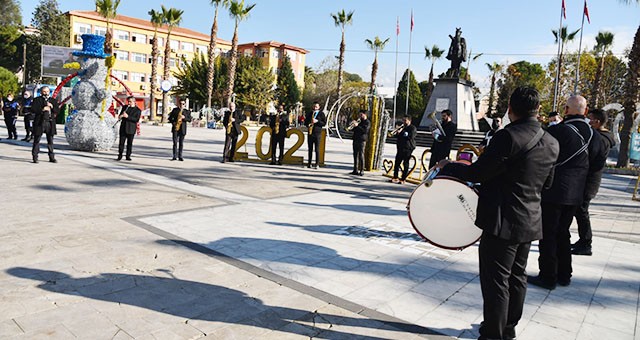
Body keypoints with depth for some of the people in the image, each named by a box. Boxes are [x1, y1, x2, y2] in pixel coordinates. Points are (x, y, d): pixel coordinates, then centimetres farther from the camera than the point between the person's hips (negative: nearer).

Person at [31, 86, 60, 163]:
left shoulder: (53, 100, 15)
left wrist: (52, 107, -9)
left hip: (50, 122, 3)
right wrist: (42, 109, -16)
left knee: (50, 141, 7)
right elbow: (33, 109, -6)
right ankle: (35, 157, 5)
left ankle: (52, 157, 12)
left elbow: (58, 110, 7)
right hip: (40, 122, -3)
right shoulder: (37, 100, 5)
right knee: (37, 140, 0)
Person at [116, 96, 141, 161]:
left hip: (131, 130, -3)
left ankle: (128, 156, 13)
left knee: (130, 143, 4)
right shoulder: (125, 107, 11)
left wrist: (127, 116, -21)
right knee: (121, 142, 0)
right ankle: (120, 156, 7)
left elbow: (136, 120, -11)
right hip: (123, 128, 3)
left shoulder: (137, 110, -1)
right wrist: (120, 116, -8)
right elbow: (120, 115, 17)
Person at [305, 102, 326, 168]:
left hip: (317, 133, -4)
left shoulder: (321, 114, 3)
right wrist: (308, 124, -1)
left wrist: (317, 121, -15)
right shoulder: (310, 113, 15)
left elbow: (324, 123, -2)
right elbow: (306, 120, 21)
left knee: (317, 149, -5)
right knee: (310, 149, 7)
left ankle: (317, 164, -3)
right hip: (310, 133, 4)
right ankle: (309, 163, 12)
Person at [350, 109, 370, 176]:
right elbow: (353, 129, 19)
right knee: (355, 155, 7)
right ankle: (355, 170, 12)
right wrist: (353, 125, -1)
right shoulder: (359, 121, 20)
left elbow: (365, 130, -18)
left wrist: (357, 126, -21)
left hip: (362, 141, -7)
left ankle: (362, 171, -6)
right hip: (355, 140, 7)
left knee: (361, 155, -8)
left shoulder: (367, 122, -2)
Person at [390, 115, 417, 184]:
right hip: (400, 148, 7)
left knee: (405, 164, -4)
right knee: (397, 163, 6)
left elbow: (410, 137, -17)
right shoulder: (402, 127, 20)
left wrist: (401, 133, -12)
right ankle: (395, 178, 15)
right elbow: (396, 135, 17)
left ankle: (403, 179, -1)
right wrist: (397, 132, -4)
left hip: (408, 149, -7)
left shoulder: (413, 128, -1)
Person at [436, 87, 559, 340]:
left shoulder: (508, 136, -20)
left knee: (496, 281, 2)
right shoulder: (552, 144, 6)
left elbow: (478, 172, -19)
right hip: (530, 222, 9)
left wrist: (447, 167, -5)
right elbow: (547, 182, 17)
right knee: (517, 277, 20)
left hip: (503, 221, -8)